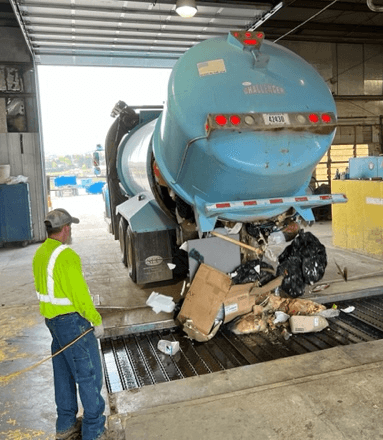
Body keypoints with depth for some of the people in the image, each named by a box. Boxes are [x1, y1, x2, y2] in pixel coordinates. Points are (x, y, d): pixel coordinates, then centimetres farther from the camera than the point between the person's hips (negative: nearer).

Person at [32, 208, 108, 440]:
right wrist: (96, 320, -14)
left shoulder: (40, 254, 6)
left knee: (64, 373, 19)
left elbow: (42, 288, 14)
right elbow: (80, 294, -23)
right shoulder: (66, 255, -23)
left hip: (52, 319, 10)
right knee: (89, 374, 2)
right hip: (72, 321, -9)